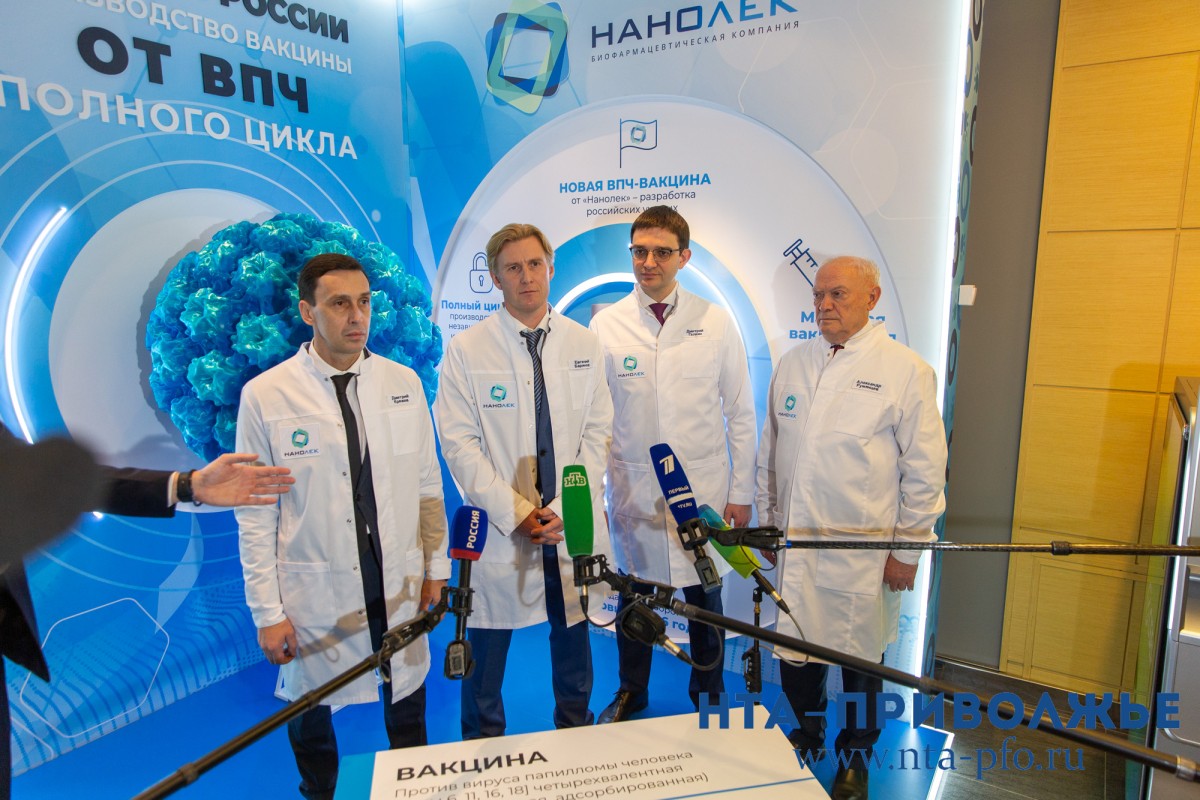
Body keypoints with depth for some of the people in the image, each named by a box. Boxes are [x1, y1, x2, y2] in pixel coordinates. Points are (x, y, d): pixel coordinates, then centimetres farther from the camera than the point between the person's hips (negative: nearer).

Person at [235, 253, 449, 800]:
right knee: (310, 717, 18)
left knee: (407, 710, 20)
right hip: (315, 593, -2)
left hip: (400, 585, 2)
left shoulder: (404, 383, -3)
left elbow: (428, 484, 3)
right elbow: (255, 515, -6)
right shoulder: (265, 395, -10)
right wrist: (267, 612, -5)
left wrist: (436, 566, 5)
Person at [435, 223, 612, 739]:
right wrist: (518, 514, -14)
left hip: (574, 526, 3)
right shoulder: (466, 350, -3)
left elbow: (597, 433, 2)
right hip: (500, 530, -2)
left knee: (574, 644, 17)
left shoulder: (584, 344, 4)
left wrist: (564, 508, -10)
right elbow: (460, 445, -7)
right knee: (486, 653, 10)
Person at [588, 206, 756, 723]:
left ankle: (709, 695, 41)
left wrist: (741, 493, 1)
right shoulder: (605, 326, -2)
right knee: (632, 601, 15)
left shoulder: (715, 323, -1)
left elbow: (741, 415, 3)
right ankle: (630, 693, 42)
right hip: (633, 494, 0)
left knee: (704, 601, 14)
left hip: (705, 492, 0)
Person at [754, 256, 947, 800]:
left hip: (863, 551, -3)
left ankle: (856, 756, 37)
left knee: (860, 658, 12)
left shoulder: (906, 371, -6)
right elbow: (769, 451, 14)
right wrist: (767, 521, 13)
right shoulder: (791, 364, 8)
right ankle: (809, 732, 42)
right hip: (795, 544, 4)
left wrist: (908, 549, -5)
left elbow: (925, 469, -4)